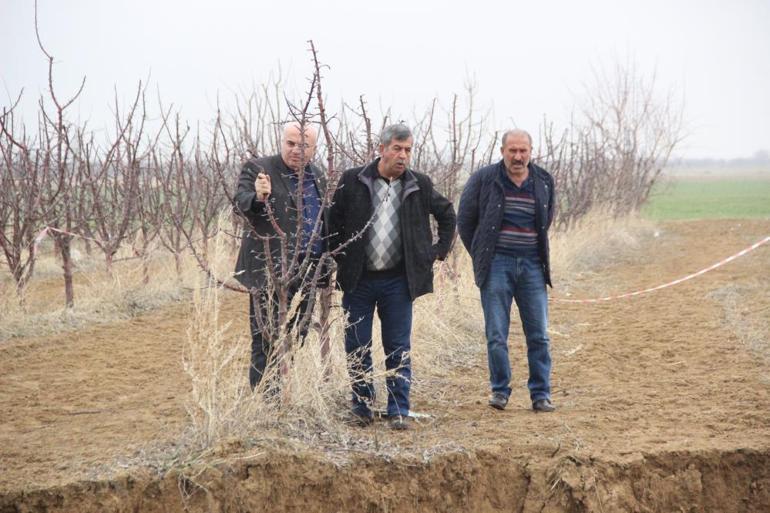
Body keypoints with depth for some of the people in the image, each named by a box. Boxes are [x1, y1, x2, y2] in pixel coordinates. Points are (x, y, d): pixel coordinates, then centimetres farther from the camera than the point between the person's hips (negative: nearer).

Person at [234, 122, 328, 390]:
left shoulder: (317, 177, 15)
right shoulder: (257, 168, -5)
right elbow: (241, 202, -21)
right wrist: (258, 197, -44)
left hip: (307, 272, 7)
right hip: (271, 272, -6)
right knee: (266, 341, -5)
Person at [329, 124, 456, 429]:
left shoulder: (419, 185, 4)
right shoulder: (353, 181, -1)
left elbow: (447, 215, 20)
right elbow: (333, 219, 9)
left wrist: (440, 250, 12)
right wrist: (339, 255, 3)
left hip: (398, 280, 1)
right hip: (358, 280, 0)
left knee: (399, 349, 2)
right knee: (357, 347, 4)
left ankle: (399, 411, 8)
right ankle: (362, 407, 16)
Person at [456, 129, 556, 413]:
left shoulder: (544, 182, 7)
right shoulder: (484, 179, -3)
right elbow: (465, 219, 6)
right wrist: (481, 256, 8)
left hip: (532, 265, 3)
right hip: (497, 264, -2)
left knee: (539, 335, 2)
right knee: (496, 335, 0)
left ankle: (540, 394, 10)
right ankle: (500, 391, 12)